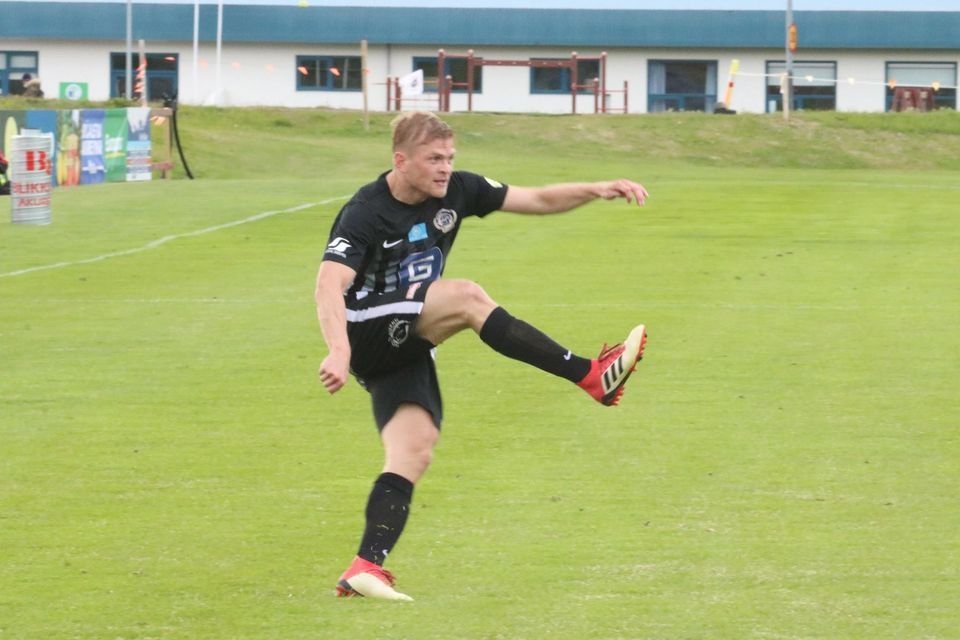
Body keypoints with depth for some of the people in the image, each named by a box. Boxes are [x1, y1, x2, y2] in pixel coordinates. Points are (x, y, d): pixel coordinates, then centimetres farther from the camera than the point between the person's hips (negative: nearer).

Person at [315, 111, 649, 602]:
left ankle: (366, 567, -17)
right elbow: (330, 284, -30)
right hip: (364, 334, -7)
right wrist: (337, 349, -47)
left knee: (414, 451, -12)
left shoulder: (455, 191, 2)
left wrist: (597, 190, -8)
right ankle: (591, 376, -30)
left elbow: (537, 200, 8)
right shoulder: (365, 214, -18)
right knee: (466, 297, -29)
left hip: (406, 348, 8)